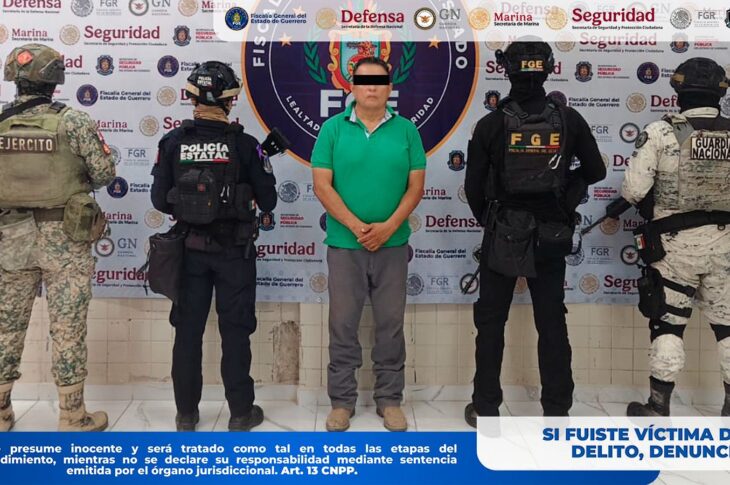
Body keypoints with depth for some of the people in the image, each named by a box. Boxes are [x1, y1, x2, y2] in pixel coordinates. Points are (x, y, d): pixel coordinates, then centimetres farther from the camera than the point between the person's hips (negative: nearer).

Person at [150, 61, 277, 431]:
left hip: (190, 248, 2)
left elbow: (159, 200, -3)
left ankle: (186, 414, 20)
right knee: (235, 331, 8)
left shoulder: (173, 143, -4)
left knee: (188, 331, 12)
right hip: (234, 250, -2)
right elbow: (268, 200, -6)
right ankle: (241, 412, 15)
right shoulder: (243, 144, -10)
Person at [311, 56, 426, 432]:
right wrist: (356, 226, -14)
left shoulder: (406, 130, 3)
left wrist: (388, 227, -12)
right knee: (343, 325, 6)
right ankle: (341, 400, 20)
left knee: (390, 325, 8)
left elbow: (416, 185, 1)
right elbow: (321, 185, -5)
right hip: (344, 244, -1)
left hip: (393, 244, 1)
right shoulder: (333, 128, 0)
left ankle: (390, 400, 22)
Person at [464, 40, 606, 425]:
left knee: (490, 322, 10)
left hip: (502, 237, -2)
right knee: (552, 324, 12)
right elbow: (595, 171, 5)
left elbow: (473, 187, -5)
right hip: (552, 238, 2)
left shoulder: (491, 124, -10)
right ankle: (557, 411, 19)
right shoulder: (569, 120, -4)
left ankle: (485, 409, 16)